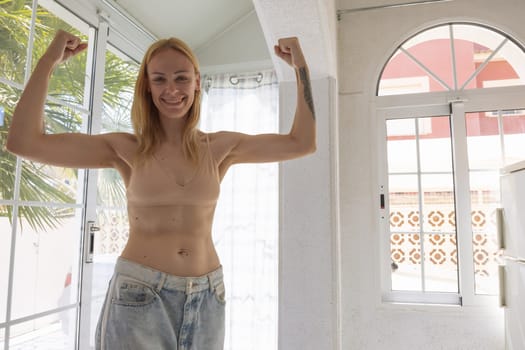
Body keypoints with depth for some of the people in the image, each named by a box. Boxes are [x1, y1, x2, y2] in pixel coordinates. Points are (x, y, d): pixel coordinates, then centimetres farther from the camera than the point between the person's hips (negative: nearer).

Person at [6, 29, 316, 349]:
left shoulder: (220, 148, 2)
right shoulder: (127, 150, -3)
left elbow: (302, 143, 3)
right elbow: (24, 142, -9)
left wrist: (301, 66, 3)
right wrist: (49, 60, -7)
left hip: (207, 299, 2)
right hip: (138, 298, -2)